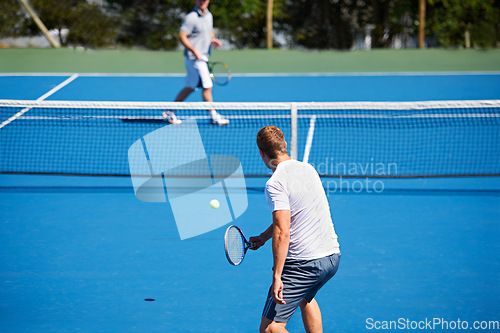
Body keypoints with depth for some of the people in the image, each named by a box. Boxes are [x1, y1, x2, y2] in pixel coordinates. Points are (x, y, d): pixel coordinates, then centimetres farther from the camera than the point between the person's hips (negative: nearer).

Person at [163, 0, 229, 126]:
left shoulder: (209, 16, 11)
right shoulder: (191, 17, -15)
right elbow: (182, 36, -17)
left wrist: (213, 40, 5)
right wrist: (194, 51, -23)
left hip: (202, 57, 9)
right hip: (194, 57, -9)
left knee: (190, 88, 13)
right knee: (207, 86, -7)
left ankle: (170, 112, 21)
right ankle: (214, 116, 2)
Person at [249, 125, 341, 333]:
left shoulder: (275, 183, -15)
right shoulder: (308, 169, 10)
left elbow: (282, 232, -23)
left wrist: (276, 276, -22)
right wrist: (263, 237, 30)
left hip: (304, 265, -9)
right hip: (333, 256, 9)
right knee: (305, 297, 39)